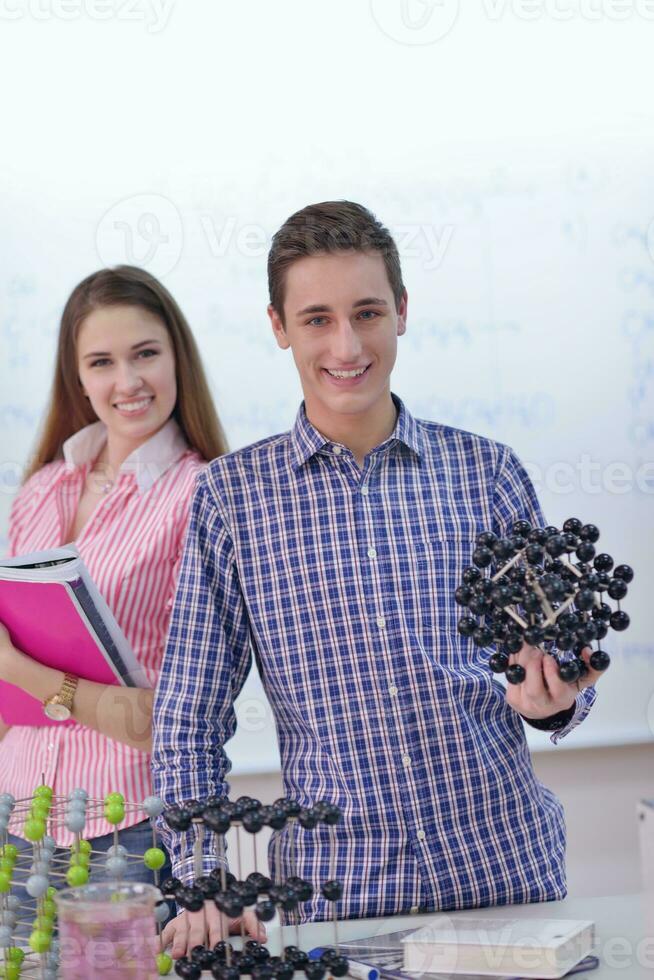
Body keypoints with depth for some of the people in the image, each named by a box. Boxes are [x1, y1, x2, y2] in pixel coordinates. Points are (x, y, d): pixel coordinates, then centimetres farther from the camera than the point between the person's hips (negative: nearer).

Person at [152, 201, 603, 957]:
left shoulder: (486, 471, 3)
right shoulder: (234, 494, 1)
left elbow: (557, 660, 11)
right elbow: (188, 718, 3)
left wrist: (550, 700, -13)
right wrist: (204, 885, -8)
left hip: (505, 867, 1)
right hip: (332, 893, -1)